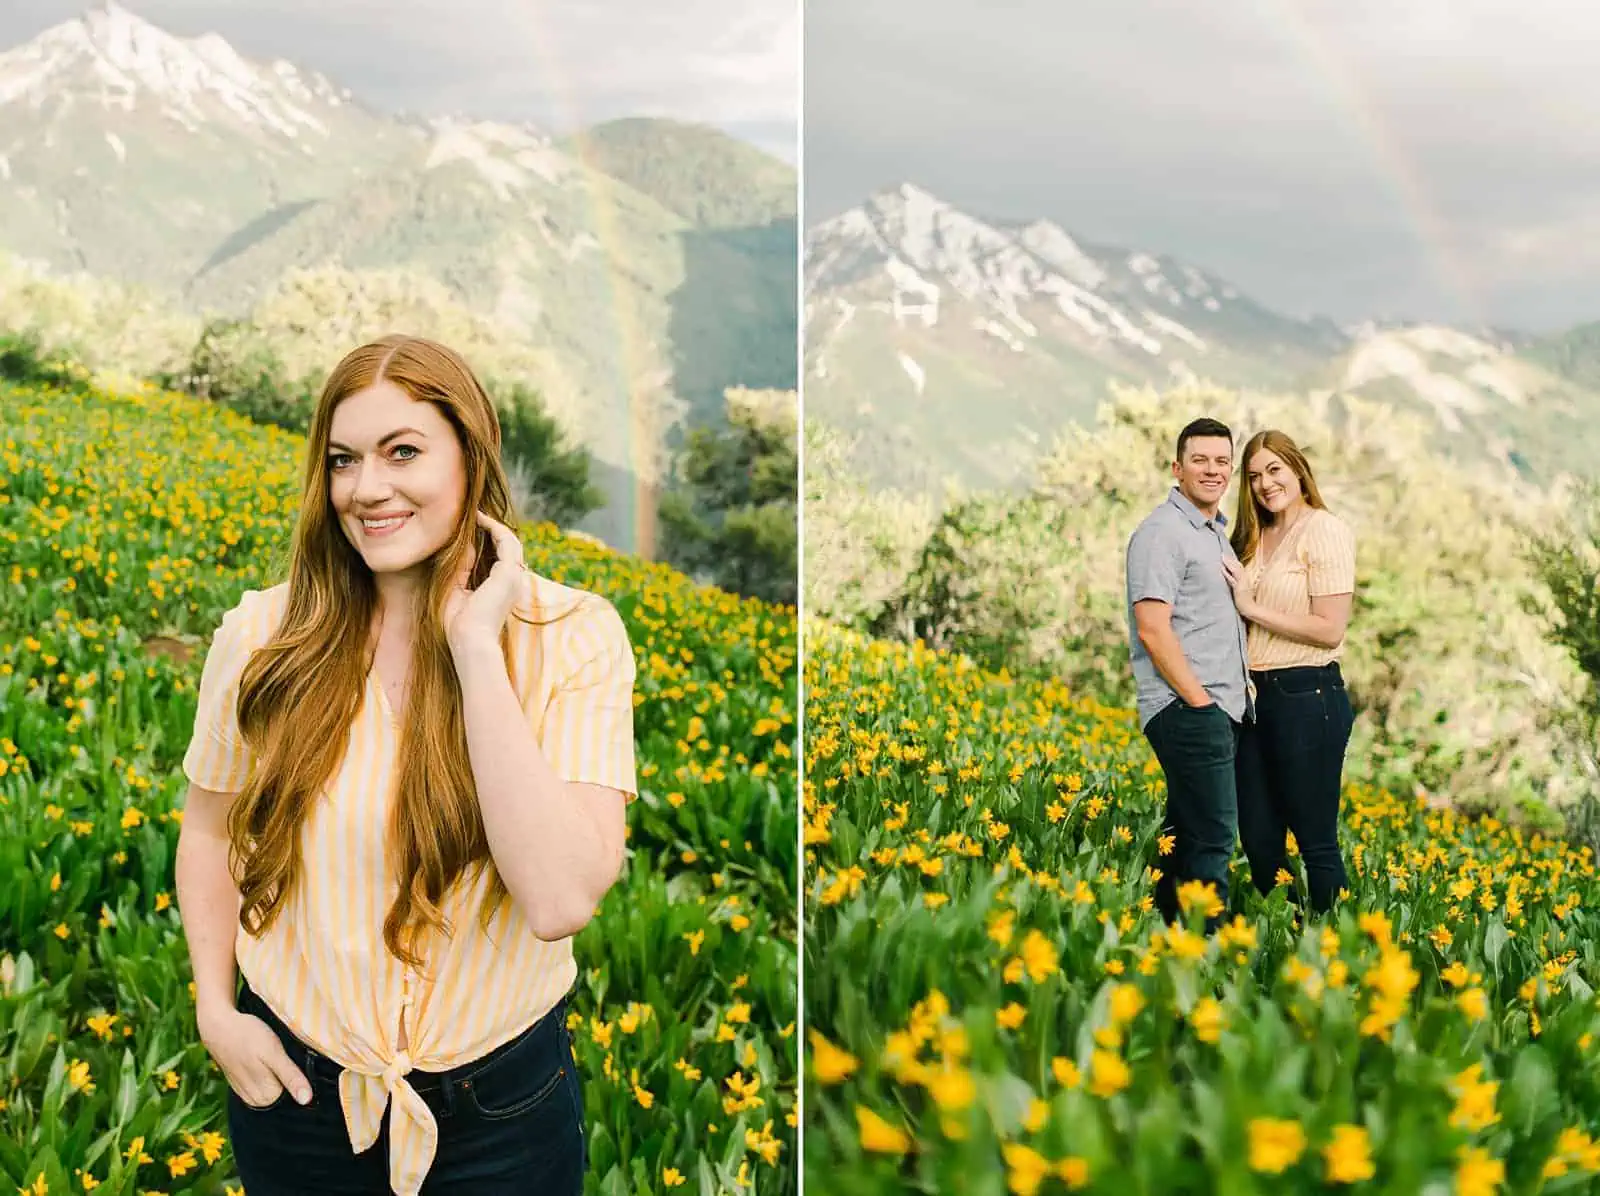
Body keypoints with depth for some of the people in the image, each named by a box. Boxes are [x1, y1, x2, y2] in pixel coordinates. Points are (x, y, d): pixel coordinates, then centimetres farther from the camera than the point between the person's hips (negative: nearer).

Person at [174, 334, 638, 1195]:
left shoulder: (572, 637, -15)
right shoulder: (260, 637, -9)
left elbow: (561, 902, -27)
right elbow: (210, 832, 7)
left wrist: (476, 645, -27)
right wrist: (216, 1009, -5)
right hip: (293, 1084, 2)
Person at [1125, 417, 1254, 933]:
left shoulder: (1218, 532, 20)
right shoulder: (1163, 533, -10)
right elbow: (1152, 629, -18)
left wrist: (1236, 693, 14)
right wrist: (1199, 700, -17)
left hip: (1220, 708, 9)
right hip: (1187, 707, -9)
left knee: (1186, 833, 12)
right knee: (1212, 836, -12)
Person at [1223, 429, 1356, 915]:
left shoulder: (1325, 530, -7)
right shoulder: (1253, 538, 15)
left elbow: (1330, 629, -15)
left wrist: (1253, 607, -13)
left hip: (1308, 696, -7)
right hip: (1255, 696, 8)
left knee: (1316, 840, 0)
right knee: (1258, 838, 11)